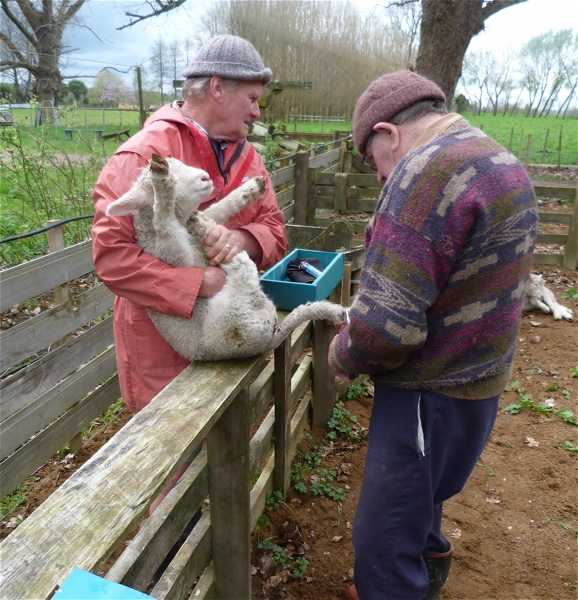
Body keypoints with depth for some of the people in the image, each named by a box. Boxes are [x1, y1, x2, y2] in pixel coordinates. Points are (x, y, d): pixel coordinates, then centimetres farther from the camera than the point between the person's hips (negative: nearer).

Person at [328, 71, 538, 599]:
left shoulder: (425, 172, -24)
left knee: (384, 541, 9)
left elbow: (386, 324, -29)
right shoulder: (505, 164, 9)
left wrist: (343, 356, -7)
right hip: (479, 380, 10)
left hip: (431, 395, -10)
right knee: (419, 496, 31)